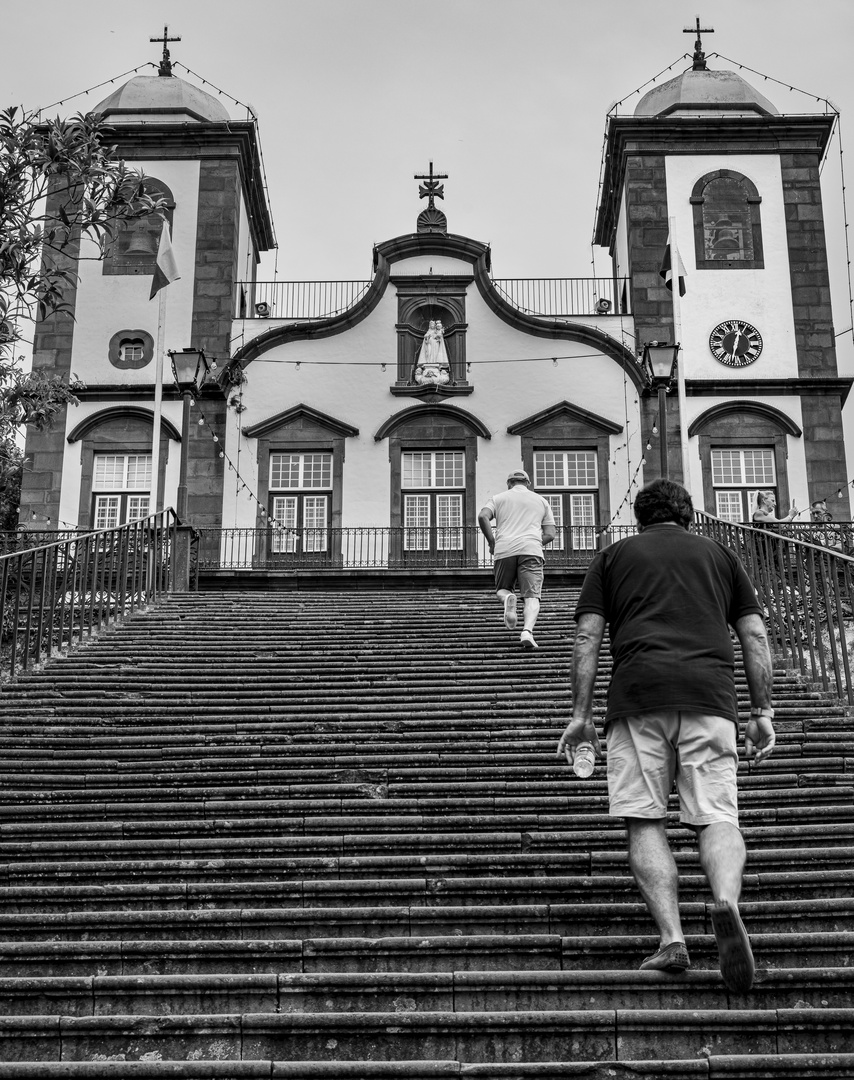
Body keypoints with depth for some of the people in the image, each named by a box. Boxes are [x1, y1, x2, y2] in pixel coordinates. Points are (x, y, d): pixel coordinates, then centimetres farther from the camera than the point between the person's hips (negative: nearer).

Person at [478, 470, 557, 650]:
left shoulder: (498, 498, 19)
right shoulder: (540, 501, 22)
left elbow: (483, 516, -1)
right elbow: (550, 534, 14)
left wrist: (491, 542, 8)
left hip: (504, 550, 0)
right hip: (531, 550, 0)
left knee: (502, 589, 18)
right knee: (531, 597, -4)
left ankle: (508, 597, -17)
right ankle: (527, 631, -29)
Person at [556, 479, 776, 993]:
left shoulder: (613, 556, 21)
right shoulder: (720, 553, 24)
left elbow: (587, 637, 10)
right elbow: (755, 636, 16)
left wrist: (581, 713, 10)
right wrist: (763, 711, 16)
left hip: (639, 692, -1)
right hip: (710, 693, 1)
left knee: (645, 820, 3)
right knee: (717, 817, -1)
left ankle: (672, 939, -9)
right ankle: (727, 902, -29)